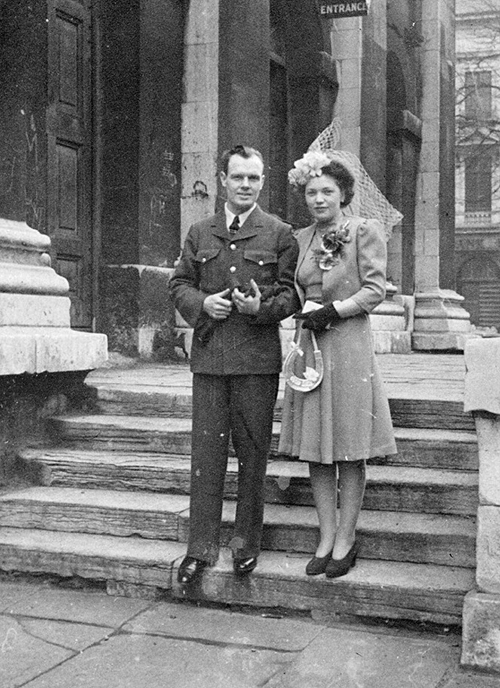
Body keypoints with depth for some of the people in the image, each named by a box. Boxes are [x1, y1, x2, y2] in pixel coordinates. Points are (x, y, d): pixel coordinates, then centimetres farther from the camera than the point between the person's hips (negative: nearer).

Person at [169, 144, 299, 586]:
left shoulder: (280, 234, 5)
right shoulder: (200, 234, 14)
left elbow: (292, 293, 2)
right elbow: (179, 284, 15)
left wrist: (262, 307, -17)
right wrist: (202, 303, -6)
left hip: (258, 357, -2)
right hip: (209, 355, 2)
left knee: (253, 451, 5)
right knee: (207, 450, 1)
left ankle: (247, 542, 19)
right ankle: (201, 547, 9)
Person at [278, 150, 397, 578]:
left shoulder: (366, 231, 0)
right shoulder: (301, 239, 14)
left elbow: (375, 290, -5)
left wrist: (332, 310, -14)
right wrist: (304, 312, -4)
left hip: (350, 346, -5)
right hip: (310, 345, 5)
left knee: (349, 450, 0)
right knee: (315, 448, 6)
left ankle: (346, 540, 9)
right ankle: (326, 538, 15)